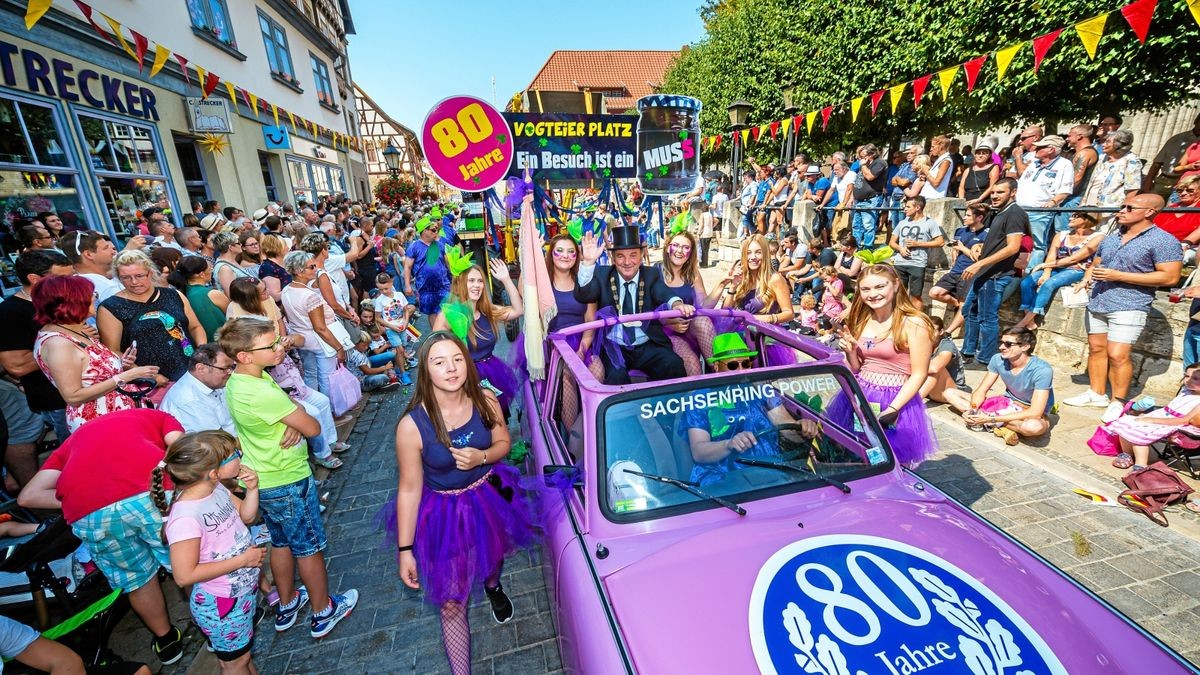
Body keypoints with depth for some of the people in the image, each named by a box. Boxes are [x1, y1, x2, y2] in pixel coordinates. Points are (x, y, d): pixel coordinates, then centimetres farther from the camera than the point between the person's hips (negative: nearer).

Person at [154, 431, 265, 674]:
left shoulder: (216, 489, -10)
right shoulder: (185, 517, -33)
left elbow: (247, 516, 5)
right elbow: (184, 575, -28)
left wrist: (252, 489, -13)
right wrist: (242, 560, -24)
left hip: (244, 590, 7)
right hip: (220, 603, -7)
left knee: (244, 649, 30)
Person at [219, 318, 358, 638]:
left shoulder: (237, 380, -3)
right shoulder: (263, 394, -32)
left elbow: (284, 408, 3)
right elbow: (313, 428, -23)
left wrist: (293, 422, -18)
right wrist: (299, 421, -3)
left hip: (262, 478, 9)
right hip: (287, 481, -9)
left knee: (281, 542, 25)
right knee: (309, 548, 11)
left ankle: (286, 606, 44)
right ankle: (323, 612, 30)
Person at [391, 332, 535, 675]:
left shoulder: (486, 401, -19)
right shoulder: (412, 425, -27)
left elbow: (504, 443, -2)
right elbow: (409, 489, -17)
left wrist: (481, 457, -24)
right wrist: (405, 550, -11)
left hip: (489, 496, 4)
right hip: (444, 512, -3)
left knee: (492, 556, 33)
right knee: (452, 604, 6)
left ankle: (492, 587, 70)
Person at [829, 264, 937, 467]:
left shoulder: (914, 324, -11)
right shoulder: (861, 321, 6)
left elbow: (919, 375, -12)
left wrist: (892, 409, -20)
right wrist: (850, 352, -7)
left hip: (895, 400, -5)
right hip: (858, 397, 5)